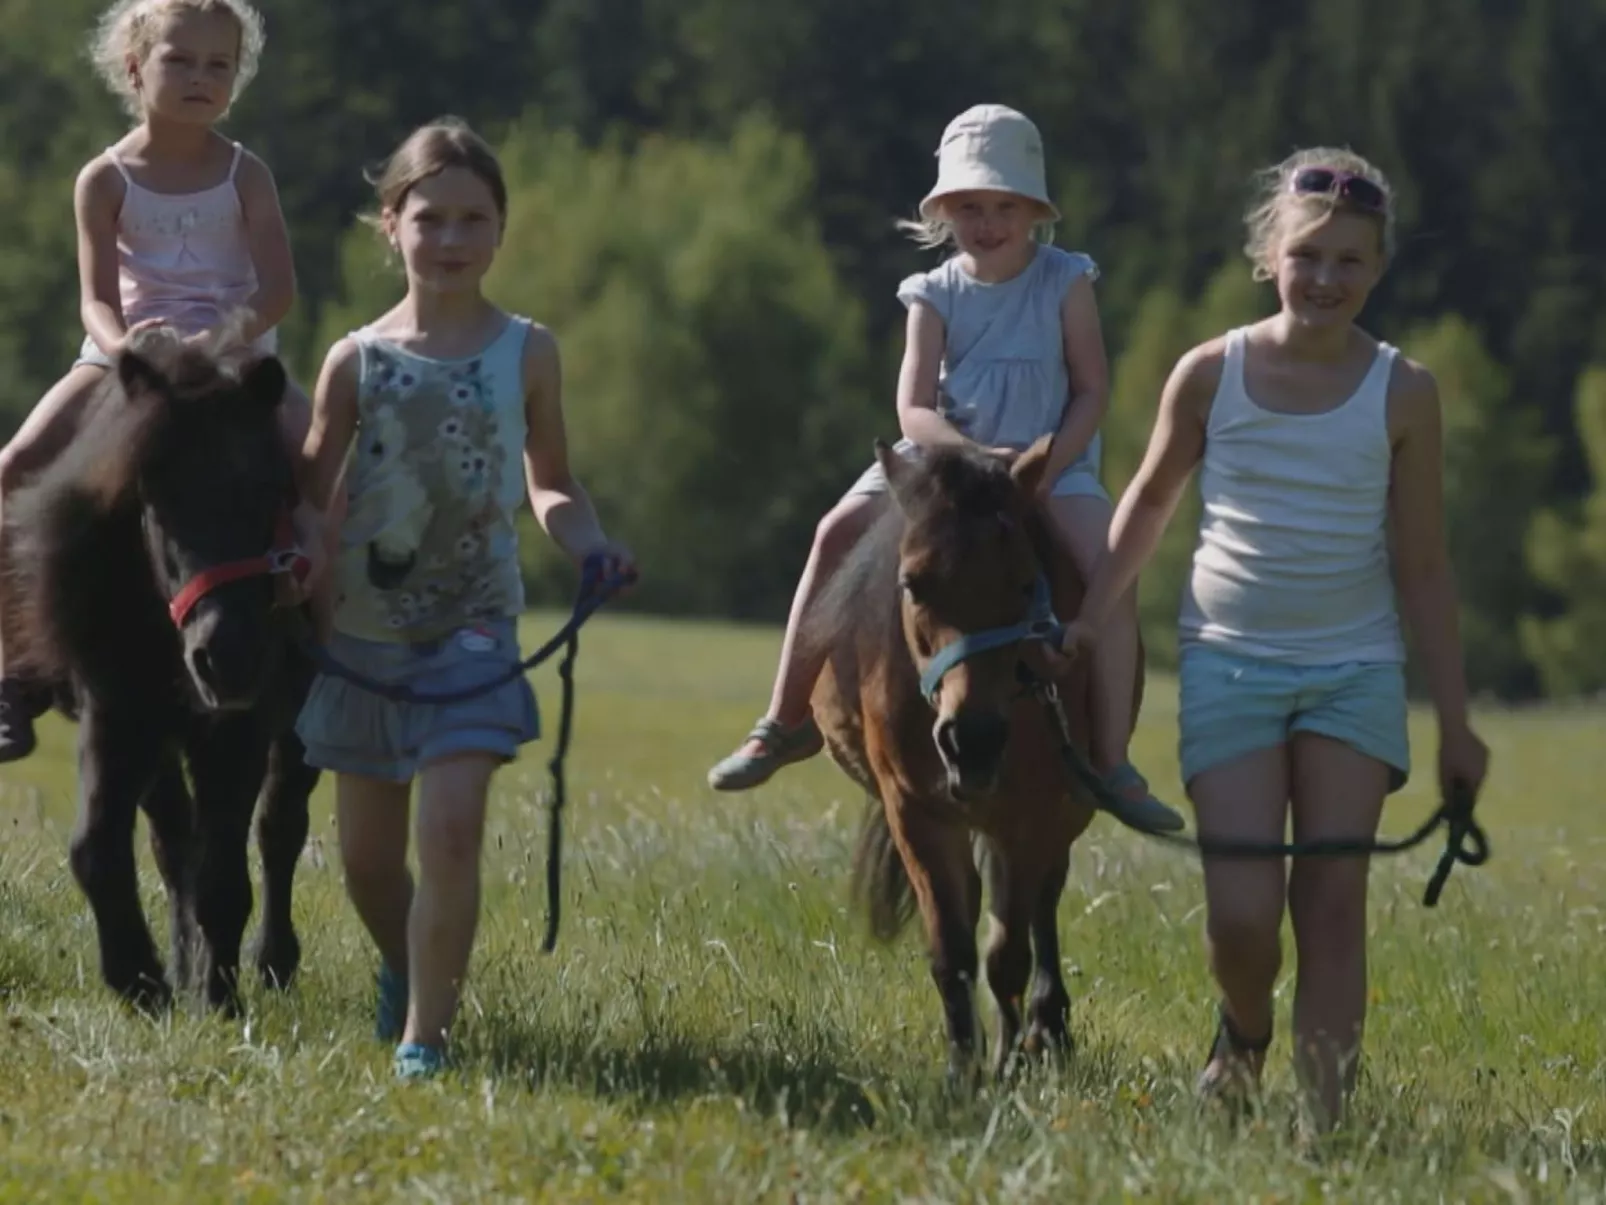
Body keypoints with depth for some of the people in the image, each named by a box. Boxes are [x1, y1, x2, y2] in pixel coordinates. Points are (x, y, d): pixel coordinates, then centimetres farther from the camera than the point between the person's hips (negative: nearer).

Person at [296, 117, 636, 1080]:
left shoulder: (526, 353, 0)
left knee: (452, 829, -18)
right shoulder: (358, 362, -1)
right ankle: (404, 968, 41)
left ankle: (425, 1030, -10)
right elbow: (313, 496, -1)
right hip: (363, 631, 2)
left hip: (472, 630, -2)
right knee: (368, 854, 11)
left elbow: (552, 484, 10)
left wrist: (591, 544, -9)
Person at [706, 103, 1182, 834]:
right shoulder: (938, 296, 1)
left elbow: (1091, 391, -2)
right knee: (839, 532, -19)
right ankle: (787, 724, -9)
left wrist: (1048, 465, -18)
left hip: (1051, 464, -2)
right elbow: (913, 409, -8)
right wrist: (976, 458, -26)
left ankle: (1112, 764, -27)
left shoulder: (1065, 283, -1)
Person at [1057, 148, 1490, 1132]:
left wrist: (1456, 720, -1)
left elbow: (1424, 567, 0)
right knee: (1242, 913, -8)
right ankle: (1243, 1034, 25)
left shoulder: (1403, 394, -4)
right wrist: (1095, 613, 13)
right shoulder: (1212, 375, -3)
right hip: (1231, 660, 0)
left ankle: (1327, 1118, -3)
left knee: (1333, 901, -6)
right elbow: (1151, 500, 14)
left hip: (1354, 669, 0)